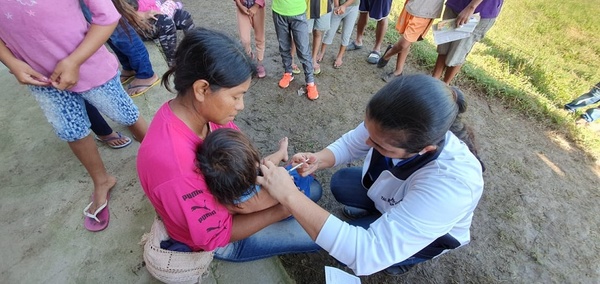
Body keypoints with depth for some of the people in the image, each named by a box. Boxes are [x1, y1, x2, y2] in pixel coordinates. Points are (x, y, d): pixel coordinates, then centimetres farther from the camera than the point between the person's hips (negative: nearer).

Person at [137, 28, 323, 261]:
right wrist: (281, 210, -22)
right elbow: (217, 235, -27)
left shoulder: (202, 109, -21)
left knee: (313, 189, 14)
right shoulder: (174, 165, -42)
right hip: (223, 237, -6)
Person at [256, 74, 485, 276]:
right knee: (341, 183, -4)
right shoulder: (391, 127, -32)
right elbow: (350, 144, -11)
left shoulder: (449, 183, -46)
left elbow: (367, 254, -50)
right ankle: (379, 213, 23)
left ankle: (399, 257, 13)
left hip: (430, 232, -4)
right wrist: (318, 160, -32)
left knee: (350, 247, -18)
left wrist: (289, 196, -51)